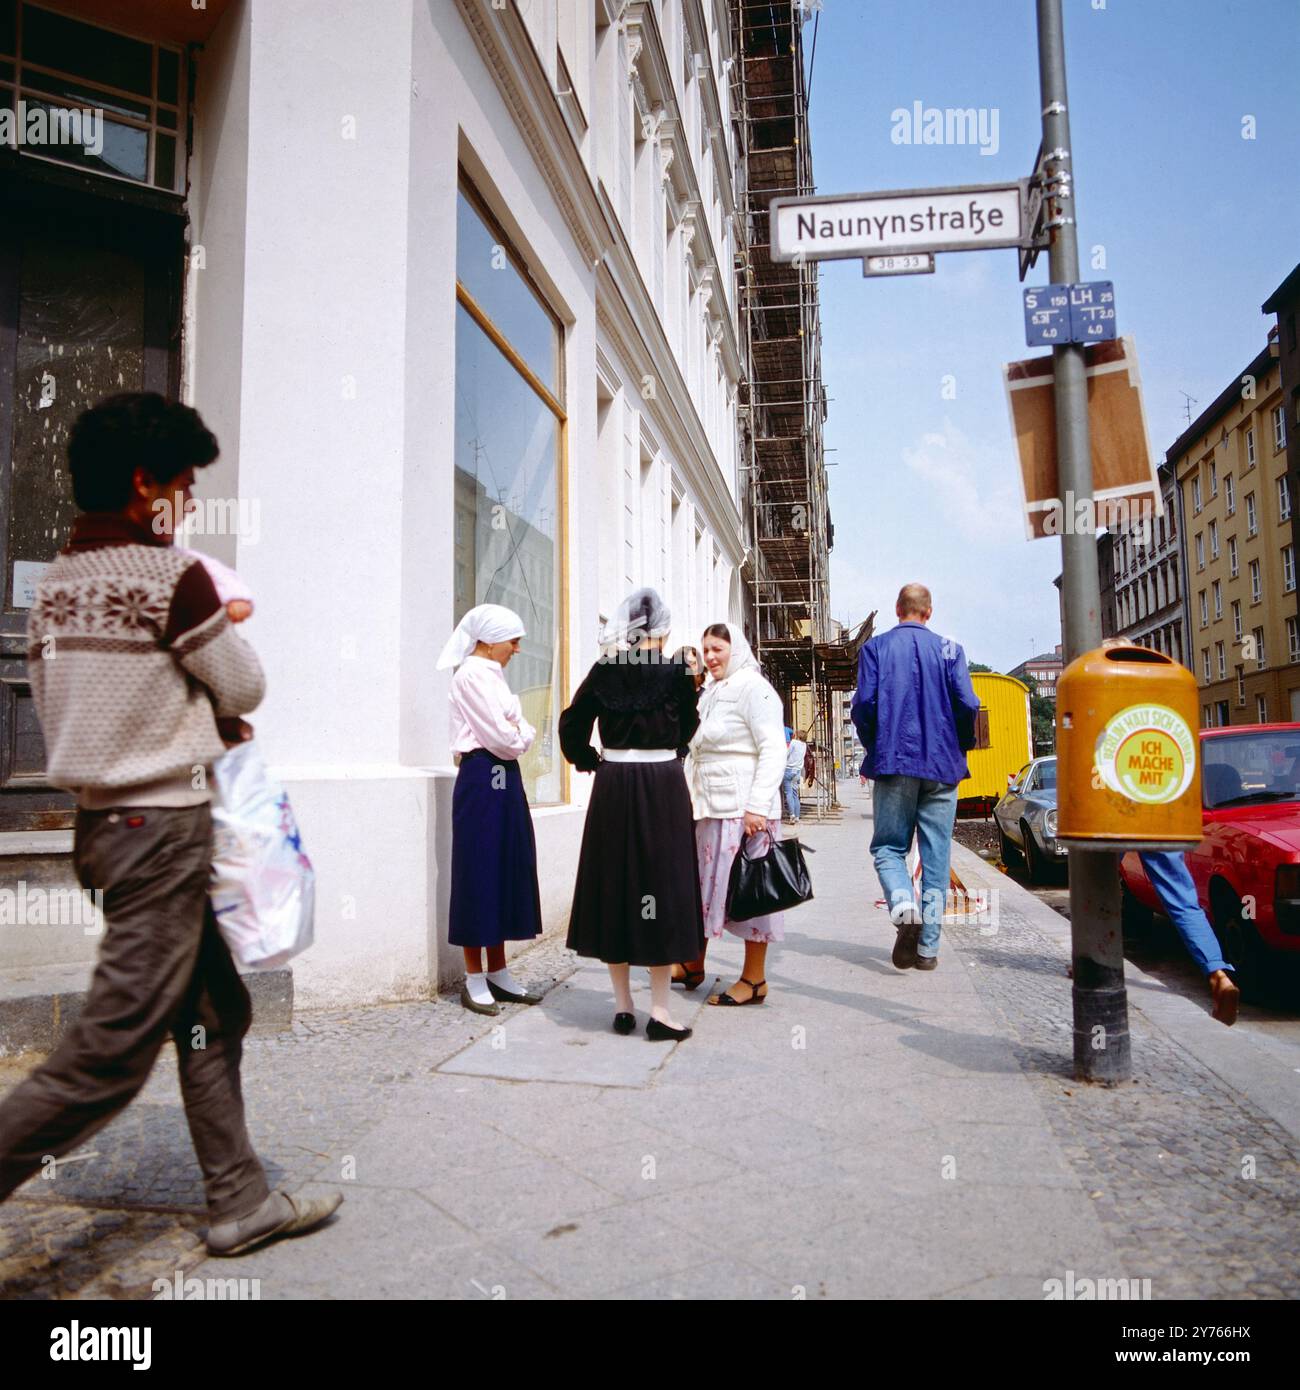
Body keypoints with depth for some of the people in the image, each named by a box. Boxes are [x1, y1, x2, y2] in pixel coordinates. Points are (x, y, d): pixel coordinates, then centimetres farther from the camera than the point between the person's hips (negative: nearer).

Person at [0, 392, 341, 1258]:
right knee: (112, 1053, -1)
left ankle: (240, 1202, 25)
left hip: (101, 820, 9)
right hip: (164, 827, -9)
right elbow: (245, 689, -5)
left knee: (214, 1011, 15)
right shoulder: (172, 574, -13)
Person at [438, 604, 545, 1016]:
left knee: (506, 870, 10)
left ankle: (498, 972, 19)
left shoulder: (493, 675, 18)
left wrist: (520, 735, -3)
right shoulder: (472, 674, -10)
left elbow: (519, 733, 16)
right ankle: (474, 980, 7)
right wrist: (519, 738, 2)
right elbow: (500, 738, -16)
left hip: (504, 777, 9)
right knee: (480, 873, -3)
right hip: (484, 778, -9)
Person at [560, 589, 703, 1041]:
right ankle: (659, 1009, 7)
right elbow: (686, 729, 7)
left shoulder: (603, 671, 1)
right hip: (663, 787, -3)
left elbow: (572, 724, 4)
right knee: (661, 886, 4)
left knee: (613, 885, 10)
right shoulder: (677, 672, -6)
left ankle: (622, 1004, 18)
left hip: (612, 787, 3)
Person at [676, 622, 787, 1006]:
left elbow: (773, 750, -16)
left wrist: (757, 806, -22)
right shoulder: (711, 693, 18)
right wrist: (694, 801, 19)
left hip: (743, 807, -9)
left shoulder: (753, 688, -9)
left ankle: (754, 979, 8)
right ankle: (694, 964, 27)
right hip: (710, 807, 9)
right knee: (704, 883, 14)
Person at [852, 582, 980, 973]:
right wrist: (960, 748, 12)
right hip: (942, 765, 1)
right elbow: (967, 704, -6)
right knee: (936, 856, 6)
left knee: (888, 846, 9)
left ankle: (904, 908, -19)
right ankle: (928, 947, 9)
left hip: (893, 764, -1)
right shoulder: (948, 649, 3)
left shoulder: (875, 647, 3)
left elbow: (864, 703, -6)